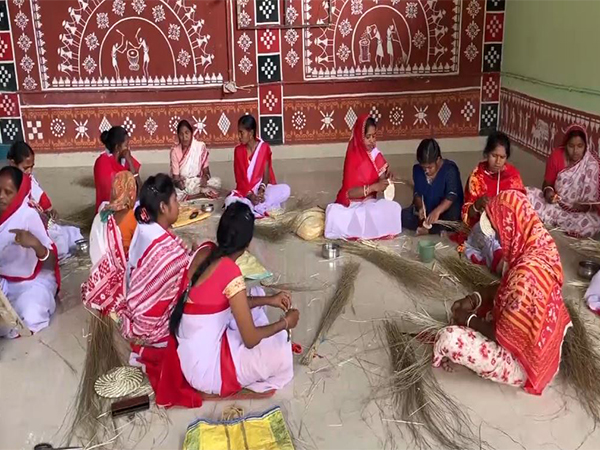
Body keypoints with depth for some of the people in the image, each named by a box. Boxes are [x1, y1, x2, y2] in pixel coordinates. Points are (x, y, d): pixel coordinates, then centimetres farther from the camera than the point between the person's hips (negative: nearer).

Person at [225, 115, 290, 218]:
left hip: (262, 188, 1)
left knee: (285, 190, -29)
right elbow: (239, 177, -3)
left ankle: (250, 206, -31)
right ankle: (264, 207, -32)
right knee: (230, 201, -33)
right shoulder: (238, 150, 1)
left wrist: (261, 191, -24)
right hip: (245, 191, 0)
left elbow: (266, 173, -5)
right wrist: (249, 195, -20)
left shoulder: (264, 147, -2)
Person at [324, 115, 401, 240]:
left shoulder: (375, 155, 1)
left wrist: (387, 178, -21)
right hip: (352, 205, -5)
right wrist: (373, 187, -29)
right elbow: (349, 192, -19)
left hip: (370, 203, 5)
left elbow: (380, 180, 1)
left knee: (393, 208, -26)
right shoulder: (353, 157, -13)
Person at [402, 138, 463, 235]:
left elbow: (451, 196, -28)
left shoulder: (450, 170, -17)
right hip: (424, 210, 5)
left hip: (444, 211, -5)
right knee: (402, 216, -21)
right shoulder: (417, 169, -3)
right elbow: (417, 193, 0)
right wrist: (420, 207, -22)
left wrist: (437, 211, -44)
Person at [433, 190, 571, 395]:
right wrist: (476, 299, -3)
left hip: (521, 361, -9)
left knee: (448, 339, -17)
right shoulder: (540, 244, -8)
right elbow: (509, 291, 9)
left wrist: (469, 320, -10)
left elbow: (503, 336, -26)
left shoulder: (526, 274, -37)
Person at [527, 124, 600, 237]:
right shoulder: (556, 156, -6)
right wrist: (548, 191, -21)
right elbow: (547, 183, 3)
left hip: (579, 211, -1)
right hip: (556, 204, 1)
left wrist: (587, 206, -30)